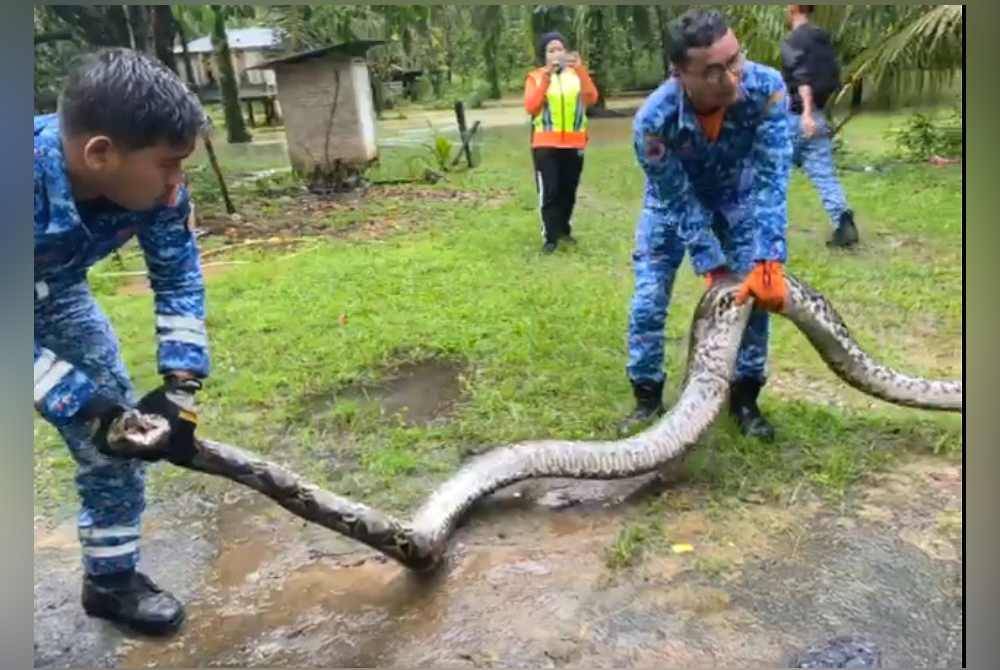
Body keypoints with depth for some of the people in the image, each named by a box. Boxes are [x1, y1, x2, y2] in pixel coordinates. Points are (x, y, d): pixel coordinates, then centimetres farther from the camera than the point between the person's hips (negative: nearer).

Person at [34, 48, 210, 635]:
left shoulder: (150, 181, -27)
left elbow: (179, 278, -15)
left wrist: (180, 386, -22)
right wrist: (90, 412, -30)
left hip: (54, 292, 4)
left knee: (120, 421, 2)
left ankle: (112, 578, 20)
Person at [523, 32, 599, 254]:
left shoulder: (576, 74, 9)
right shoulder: (536, 76, 3)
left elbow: (591, 98, -7)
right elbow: (530, 107, -12)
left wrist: (580, 69, -17)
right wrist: (546, 77, -18)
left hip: (574, 143, 3)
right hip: (545, 144, -3)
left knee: (569, 190, 10)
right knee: (549, 191, -8)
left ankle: (564, 229, 26)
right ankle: (550, 236, -3)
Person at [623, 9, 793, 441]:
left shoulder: (767, 88, -34)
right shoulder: (653, 120, -37)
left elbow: (772, 180, -33)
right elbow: (679, 202, -27)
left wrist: (768, 263, -40)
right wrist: (714, 269, -29)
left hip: (739, 197, 2)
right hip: (675, 202, -1)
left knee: (757, 293, -3)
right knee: (648, 302, -6)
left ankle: (744, 398, 15)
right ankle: (647, 398, 13)